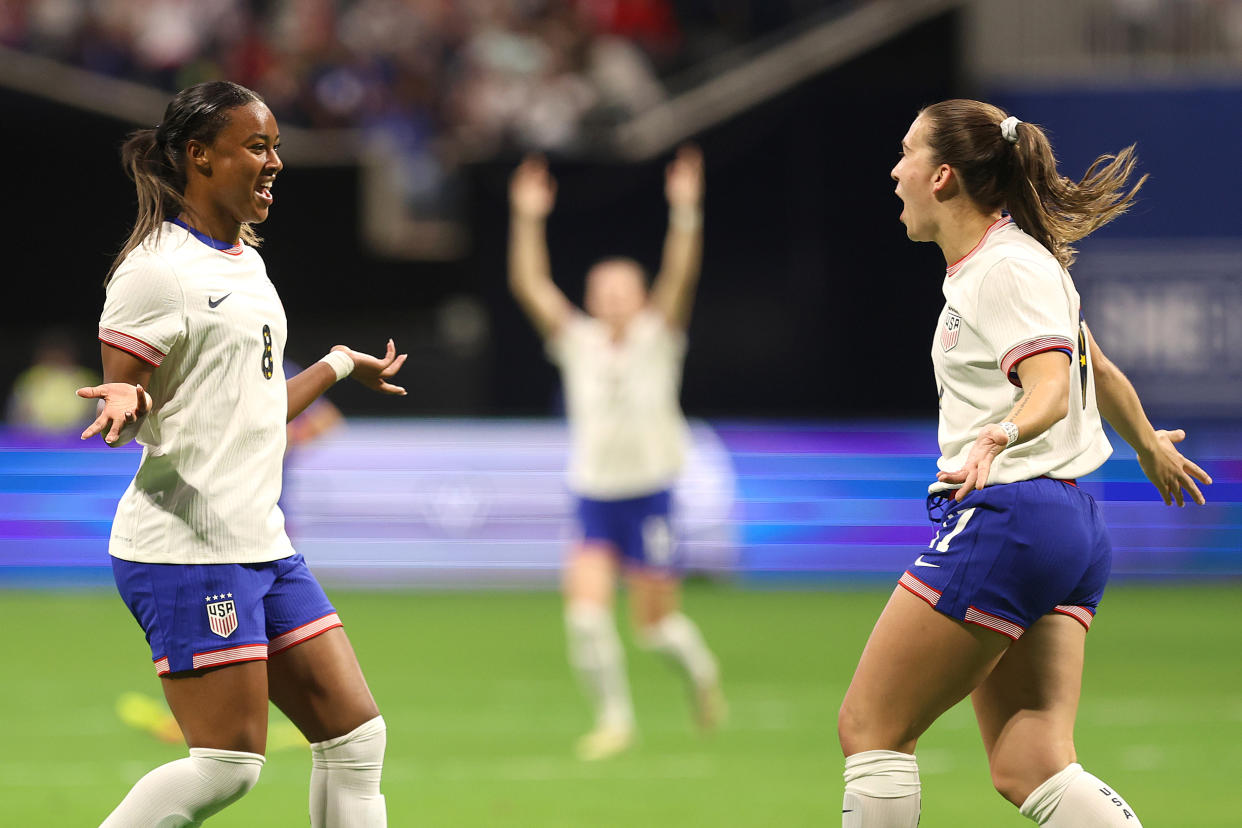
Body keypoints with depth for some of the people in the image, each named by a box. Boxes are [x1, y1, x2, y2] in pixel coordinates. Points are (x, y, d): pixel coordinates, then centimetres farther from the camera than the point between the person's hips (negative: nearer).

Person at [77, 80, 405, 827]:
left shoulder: (246, 262, 17)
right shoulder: (157, 268, -10)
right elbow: (125, 406, -12)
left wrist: (340, 367, 36)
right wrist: (124, 405, -34)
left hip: (262, 540, 9)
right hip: (187, 548, -9)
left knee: (355, 735, 5)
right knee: (229, 762, -12)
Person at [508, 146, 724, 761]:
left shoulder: (657, 337, -2)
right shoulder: (578, 342, 3)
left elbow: (679, 276, -16)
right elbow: (528, 285, -5)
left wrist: (684, 212, -27)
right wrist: (527, 219, -14)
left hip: (650, 495, -2)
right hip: (593, 496, 2)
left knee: (654, 623, 2)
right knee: (584, 607, -15)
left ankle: (700, 669, 34)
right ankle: (613, 717, -2)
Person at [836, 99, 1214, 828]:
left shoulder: (1009, 267, -10)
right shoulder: (994, 266, 20)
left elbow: (1052, 384, -23)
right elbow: (1096, 368, 31)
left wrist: (1000, 436, -43)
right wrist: (1150, 445, 48)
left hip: (1008, 515, -10)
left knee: (870, 727, -3)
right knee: (1029, 768, -2)